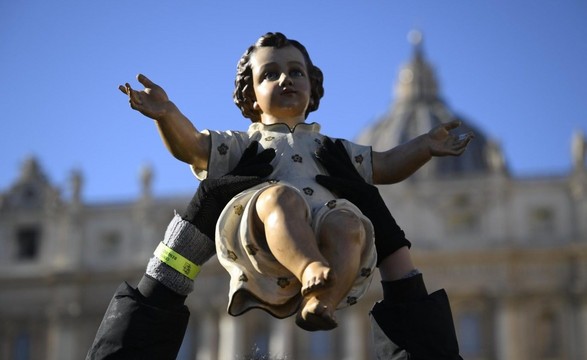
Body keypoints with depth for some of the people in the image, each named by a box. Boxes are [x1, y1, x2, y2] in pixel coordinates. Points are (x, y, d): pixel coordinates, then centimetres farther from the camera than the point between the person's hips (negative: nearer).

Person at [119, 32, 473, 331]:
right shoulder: (242, 144, 32)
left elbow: (384, 166, 35)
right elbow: (191, 146, 14)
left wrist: (425, 146, 18)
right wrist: (168, 113, -6)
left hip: (324, 236, 2)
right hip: (262, 251, -2)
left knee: (347, 222, -33)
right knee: (279, 196, -36)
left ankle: (320, 303, -55)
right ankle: (312, 272, -62)